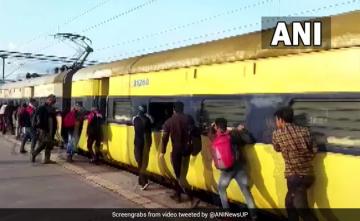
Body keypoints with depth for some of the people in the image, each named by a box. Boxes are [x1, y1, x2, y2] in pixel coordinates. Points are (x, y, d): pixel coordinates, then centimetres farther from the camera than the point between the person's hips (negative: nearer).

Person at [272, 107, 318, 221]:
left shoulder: (277, 134, -4)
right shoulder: (304, 131, 4)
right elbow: (314, 150, 3)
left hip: (295, 176, -6)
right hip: (308, 174, 7)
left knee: (302, 209, -3)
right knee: (290, 202, 24)